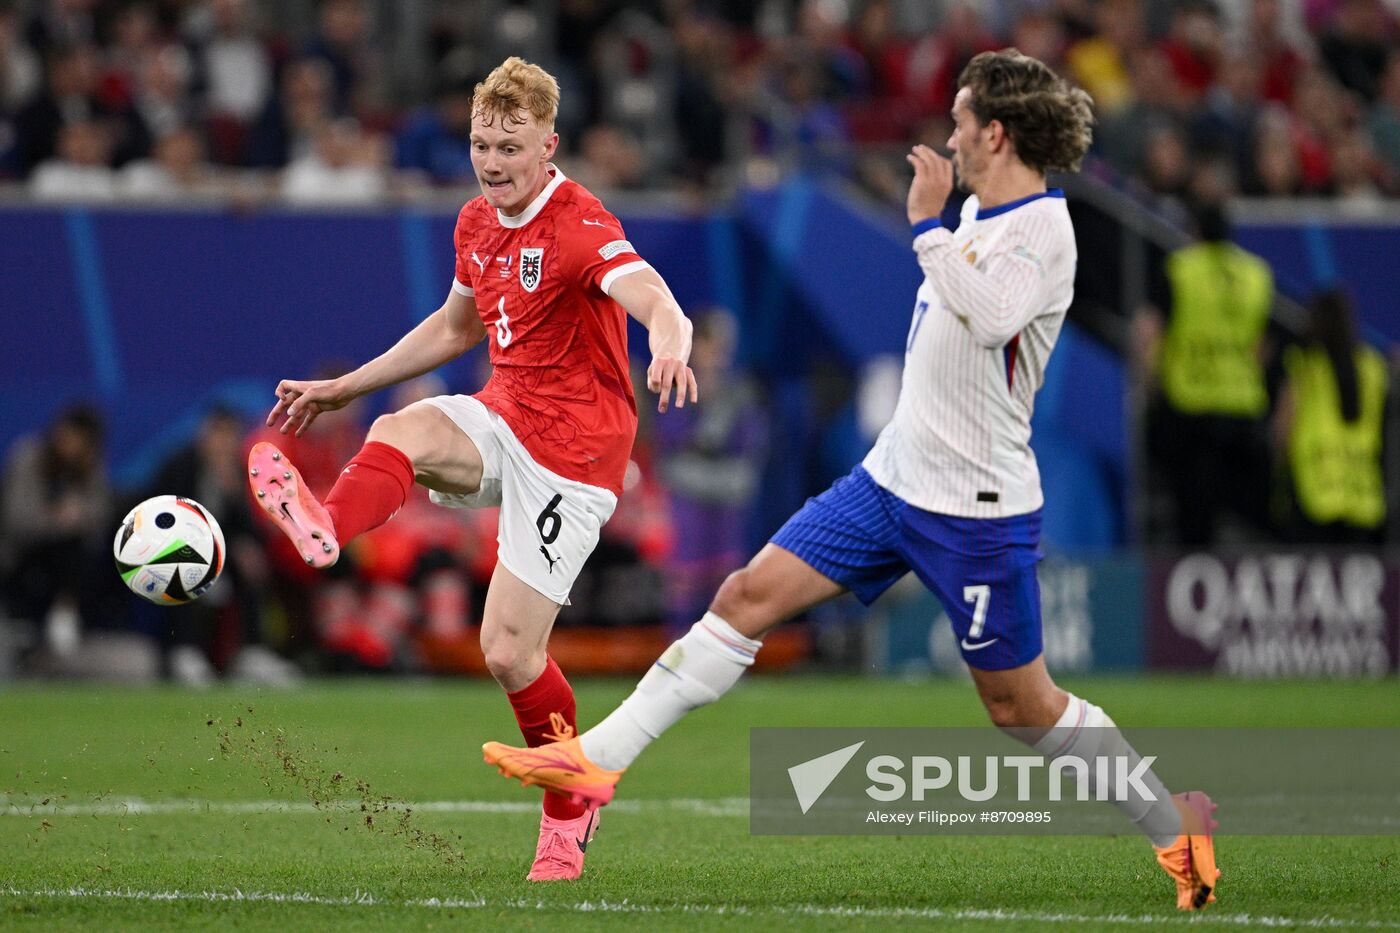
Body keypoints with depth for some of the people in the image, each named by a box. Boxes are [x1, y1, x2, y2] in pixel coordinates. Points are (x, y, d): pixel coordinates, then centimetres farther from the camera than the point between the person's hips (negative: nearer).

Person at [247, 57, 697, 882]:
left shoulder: (579, 226, -16)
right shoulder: (477, 224, 10)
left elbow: (655, 302, -34)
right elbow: (455, 327, 27)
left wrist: (671, 348, -58)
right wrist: (343, 389, 27)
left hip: (572, 451, -7)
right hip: (503, 417, 7)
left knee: (510, 652, -9)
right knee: (402, 432, -28)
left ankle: (569, 813, 12)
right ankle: (325, 531, -56)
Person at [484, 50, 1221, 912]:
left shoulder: (1043, 230, -17)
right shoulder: (980, 211, 9)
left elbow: (990, 317, -38)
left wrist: (929, 225, -29)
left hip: (977, 510, -8)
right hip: (895, 478, 8)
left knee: (1022, 708, 1)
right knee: (749, 596, -1)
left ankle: (1177, 821, 19)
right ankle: (599, 759, -1)